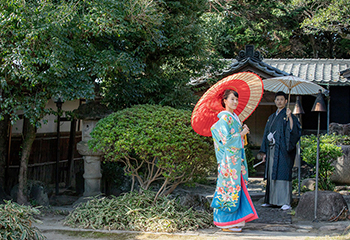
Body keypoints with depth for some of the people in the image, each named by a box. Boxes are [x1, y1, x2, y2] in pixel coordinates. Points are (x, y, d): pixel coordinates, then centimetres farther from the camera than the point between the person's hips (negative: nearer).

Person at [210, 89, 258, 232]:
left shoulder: (234, 117, 16)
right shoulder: (224, 118, -12)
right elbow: (226, 140, -18)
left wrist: (244, 131, 4)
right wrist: (241, 134, -9)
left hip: (237, 158, 9)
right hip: (229, 159, -9)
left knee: (237, 186, 9)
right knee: (230, 186, -7)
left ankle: (234, 220, 14)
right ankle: (226, 223, -1)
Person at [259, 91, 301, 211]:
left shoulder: (289, 116, 0)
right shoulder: (272, 117, 18)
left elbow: (293, 131, -15)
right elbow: (266, 134, 19)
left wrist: (289, 117, -25)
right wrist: (264, 152, 14)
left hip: (283, 150, -6)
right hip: (272, 150, 6)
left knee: (283, 173, -11)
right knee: (271, 174, 7)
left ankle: (286, 202, -11)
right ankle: (271, 200, 13)